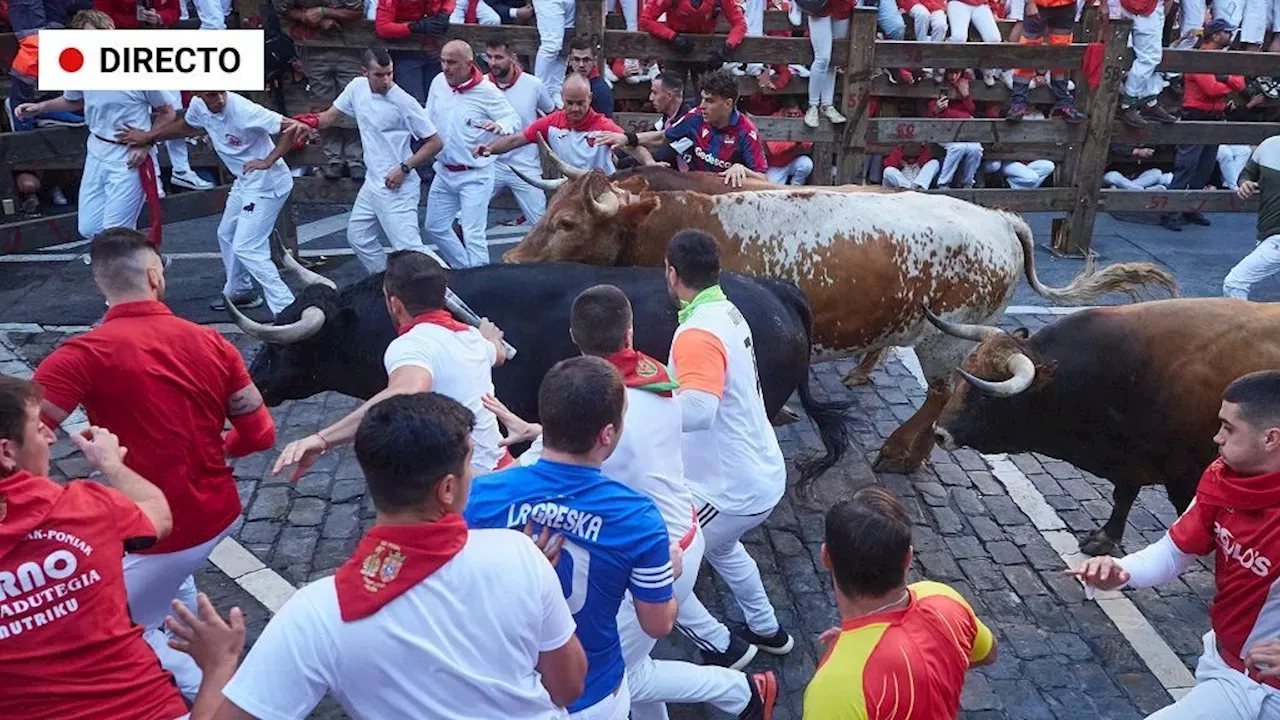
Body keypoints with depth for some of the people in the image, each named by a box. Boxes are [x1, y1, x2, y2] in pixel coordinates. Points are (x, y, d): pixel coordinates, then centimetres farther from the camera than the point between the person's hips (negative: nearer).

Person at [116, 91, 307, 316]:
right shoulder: (198, 106, -5)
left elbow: (295, 128, -29)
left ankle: (286, 309, -11)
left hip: (266, 185, -9)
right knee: (226, 235, 24)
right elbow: (186, 127, 20)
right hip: (244, 182, 9)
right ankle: (239, 292, 44)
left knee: (245, 248, -12)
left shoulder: (243, 110, -28)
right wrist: (149, 136, 15)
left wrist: (268, 161, -32)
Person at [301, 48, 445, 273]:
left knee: (408, 249, -14)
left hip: (397, 188, -8)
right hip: (372, 184, 8)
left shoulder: (403, 102, -18)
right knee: (358, 236, 20)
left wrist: (405, 168, -20)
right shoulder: (357, 87, 1)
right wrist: (307, 122, -6)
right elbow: (331, 116, 14)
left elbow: (435, 142, -14)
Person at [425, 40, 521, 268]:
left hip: (474, 175, -7)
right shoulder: (438, 82, 1)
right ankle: (465, 269, 32)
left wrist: (499, 126, -33)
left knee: (473, 236, -8)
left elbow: (514, 120, -12)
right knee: (434, 226, 16)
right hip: (444, 172, 7)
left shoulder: (487, 91, -15)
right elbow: (429, 120, 12)